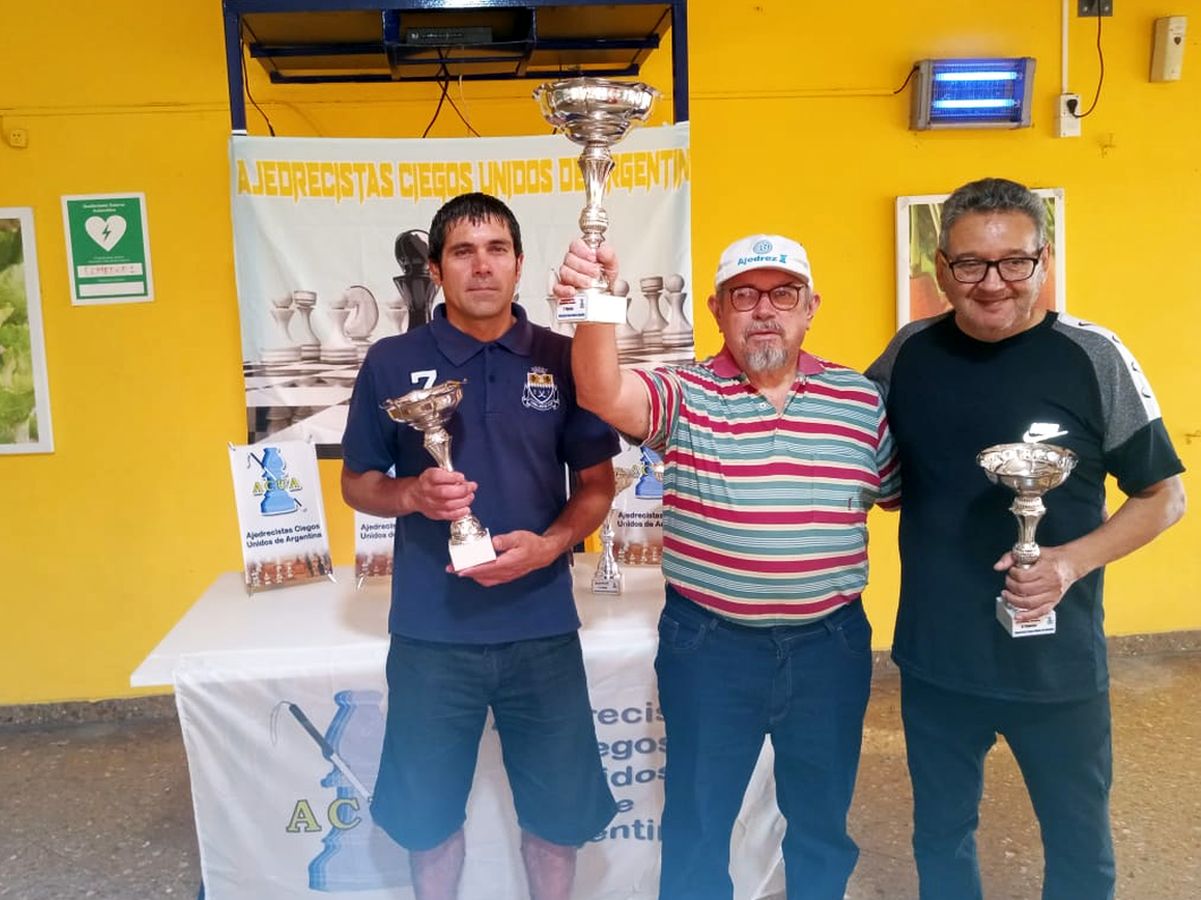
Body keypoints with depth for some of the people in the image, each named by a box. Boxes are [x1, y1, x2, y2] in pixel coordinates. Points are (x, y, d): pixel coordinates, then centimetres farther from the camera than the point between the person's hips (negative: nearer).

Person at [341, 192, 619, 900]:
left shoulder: (561, 359, 0)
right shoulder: (393, 363, -1)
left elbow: (597, 483, 5)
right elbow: (357, 483, 7)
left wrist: (550, 545, -14)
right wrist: (413, 494, -15)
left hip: (542, 626, 1)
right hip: (430, 632, 0)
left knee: (559, 812, 14)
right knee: (429, 814, 17)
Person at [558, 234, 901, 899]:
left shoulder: (862, 400, 1)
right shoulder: (684, 395, -7)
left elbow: (903, 495, 9)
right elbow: (604, 394, -25)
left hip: (830, 645, 2)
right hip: (708, 645, -2)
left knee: (823, 821, 21)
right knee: (696, 825, 15)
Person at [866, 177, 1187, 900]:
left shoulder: (1092, 357, -11)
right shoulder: (910, 353, -3)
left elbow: (1164, 496, -4)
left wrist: (1074, 559, -19)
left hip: (1056, 662, -2)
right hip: (934, 659, 2)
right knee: (940, 838, 22)